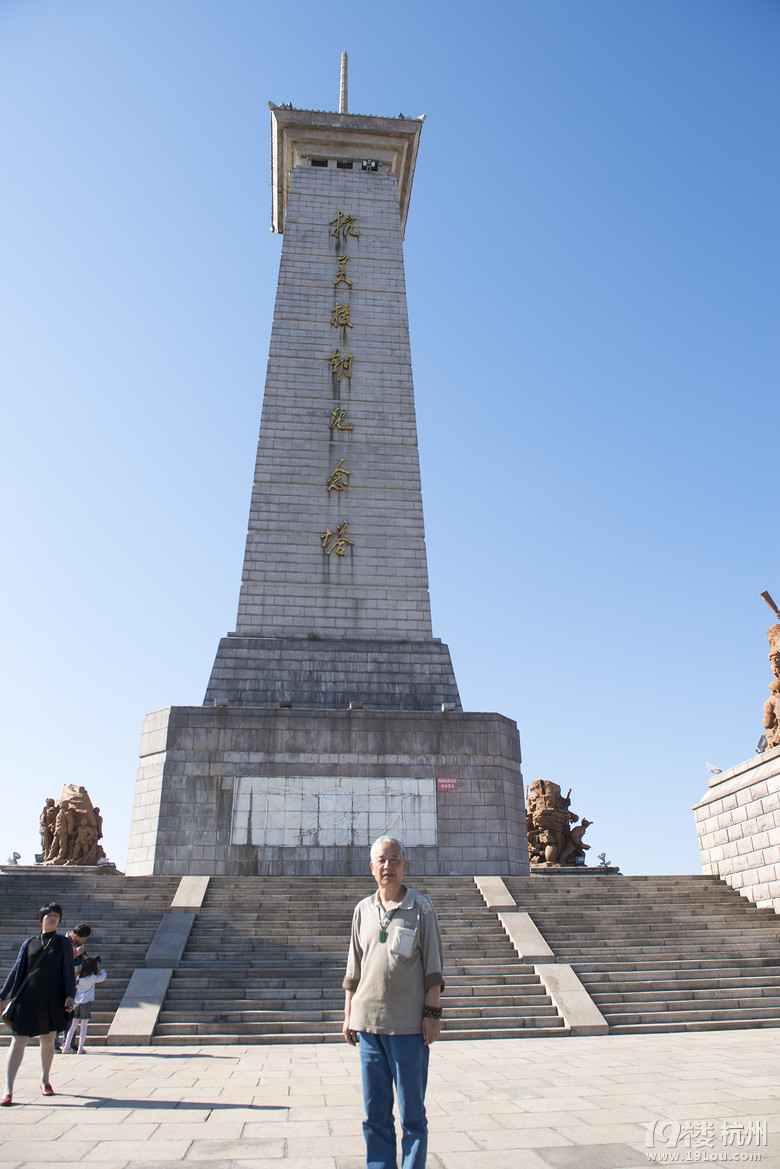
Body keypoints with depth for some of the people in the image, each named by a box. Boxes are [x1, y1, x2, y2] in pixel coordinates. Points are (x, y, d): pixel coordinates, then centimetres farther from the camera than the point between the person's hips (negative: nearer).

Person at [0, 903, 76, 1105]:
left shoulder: (64, 943, 6)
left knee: (47, 1041, 10)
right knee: (18, 1042, -7)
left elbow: (69, 971, 4)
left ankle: (45, 1081, 29)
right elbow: (17, 971, 8)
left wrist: (70, 995, -7)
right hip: (28, 998, 0)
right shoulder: (29, 943, 8)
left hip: (53, 1000, 0)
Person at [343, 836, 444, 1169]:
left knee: (412, 1113, 4)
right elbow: (354, 967, 15)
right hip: (368, 1022, 4)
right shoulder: (363, 909, 9)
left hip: (408, 1025, -3)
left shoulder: (420, 908, -1)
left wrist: (432, 1012, -8)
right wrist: (348, 1014, 12)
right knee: (375, 1113, 10)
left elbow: (433, 966, -2)